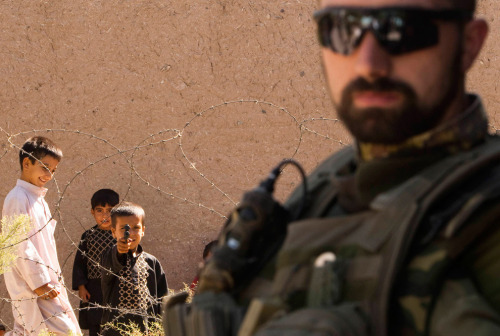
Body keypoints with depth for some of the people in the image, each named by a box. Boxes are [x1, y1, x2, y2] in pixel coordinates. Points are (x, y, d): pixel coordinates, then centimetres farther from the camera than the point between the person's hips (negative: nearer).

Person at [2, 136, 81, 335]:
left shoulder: (38, 199, 20)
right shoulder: (18, 198, -11)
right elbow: (20, 245, -17)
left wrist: (53, 278, 20)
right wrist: (39, 281, -19)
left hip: (46, 283, 10)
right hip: (32, 288, -10)